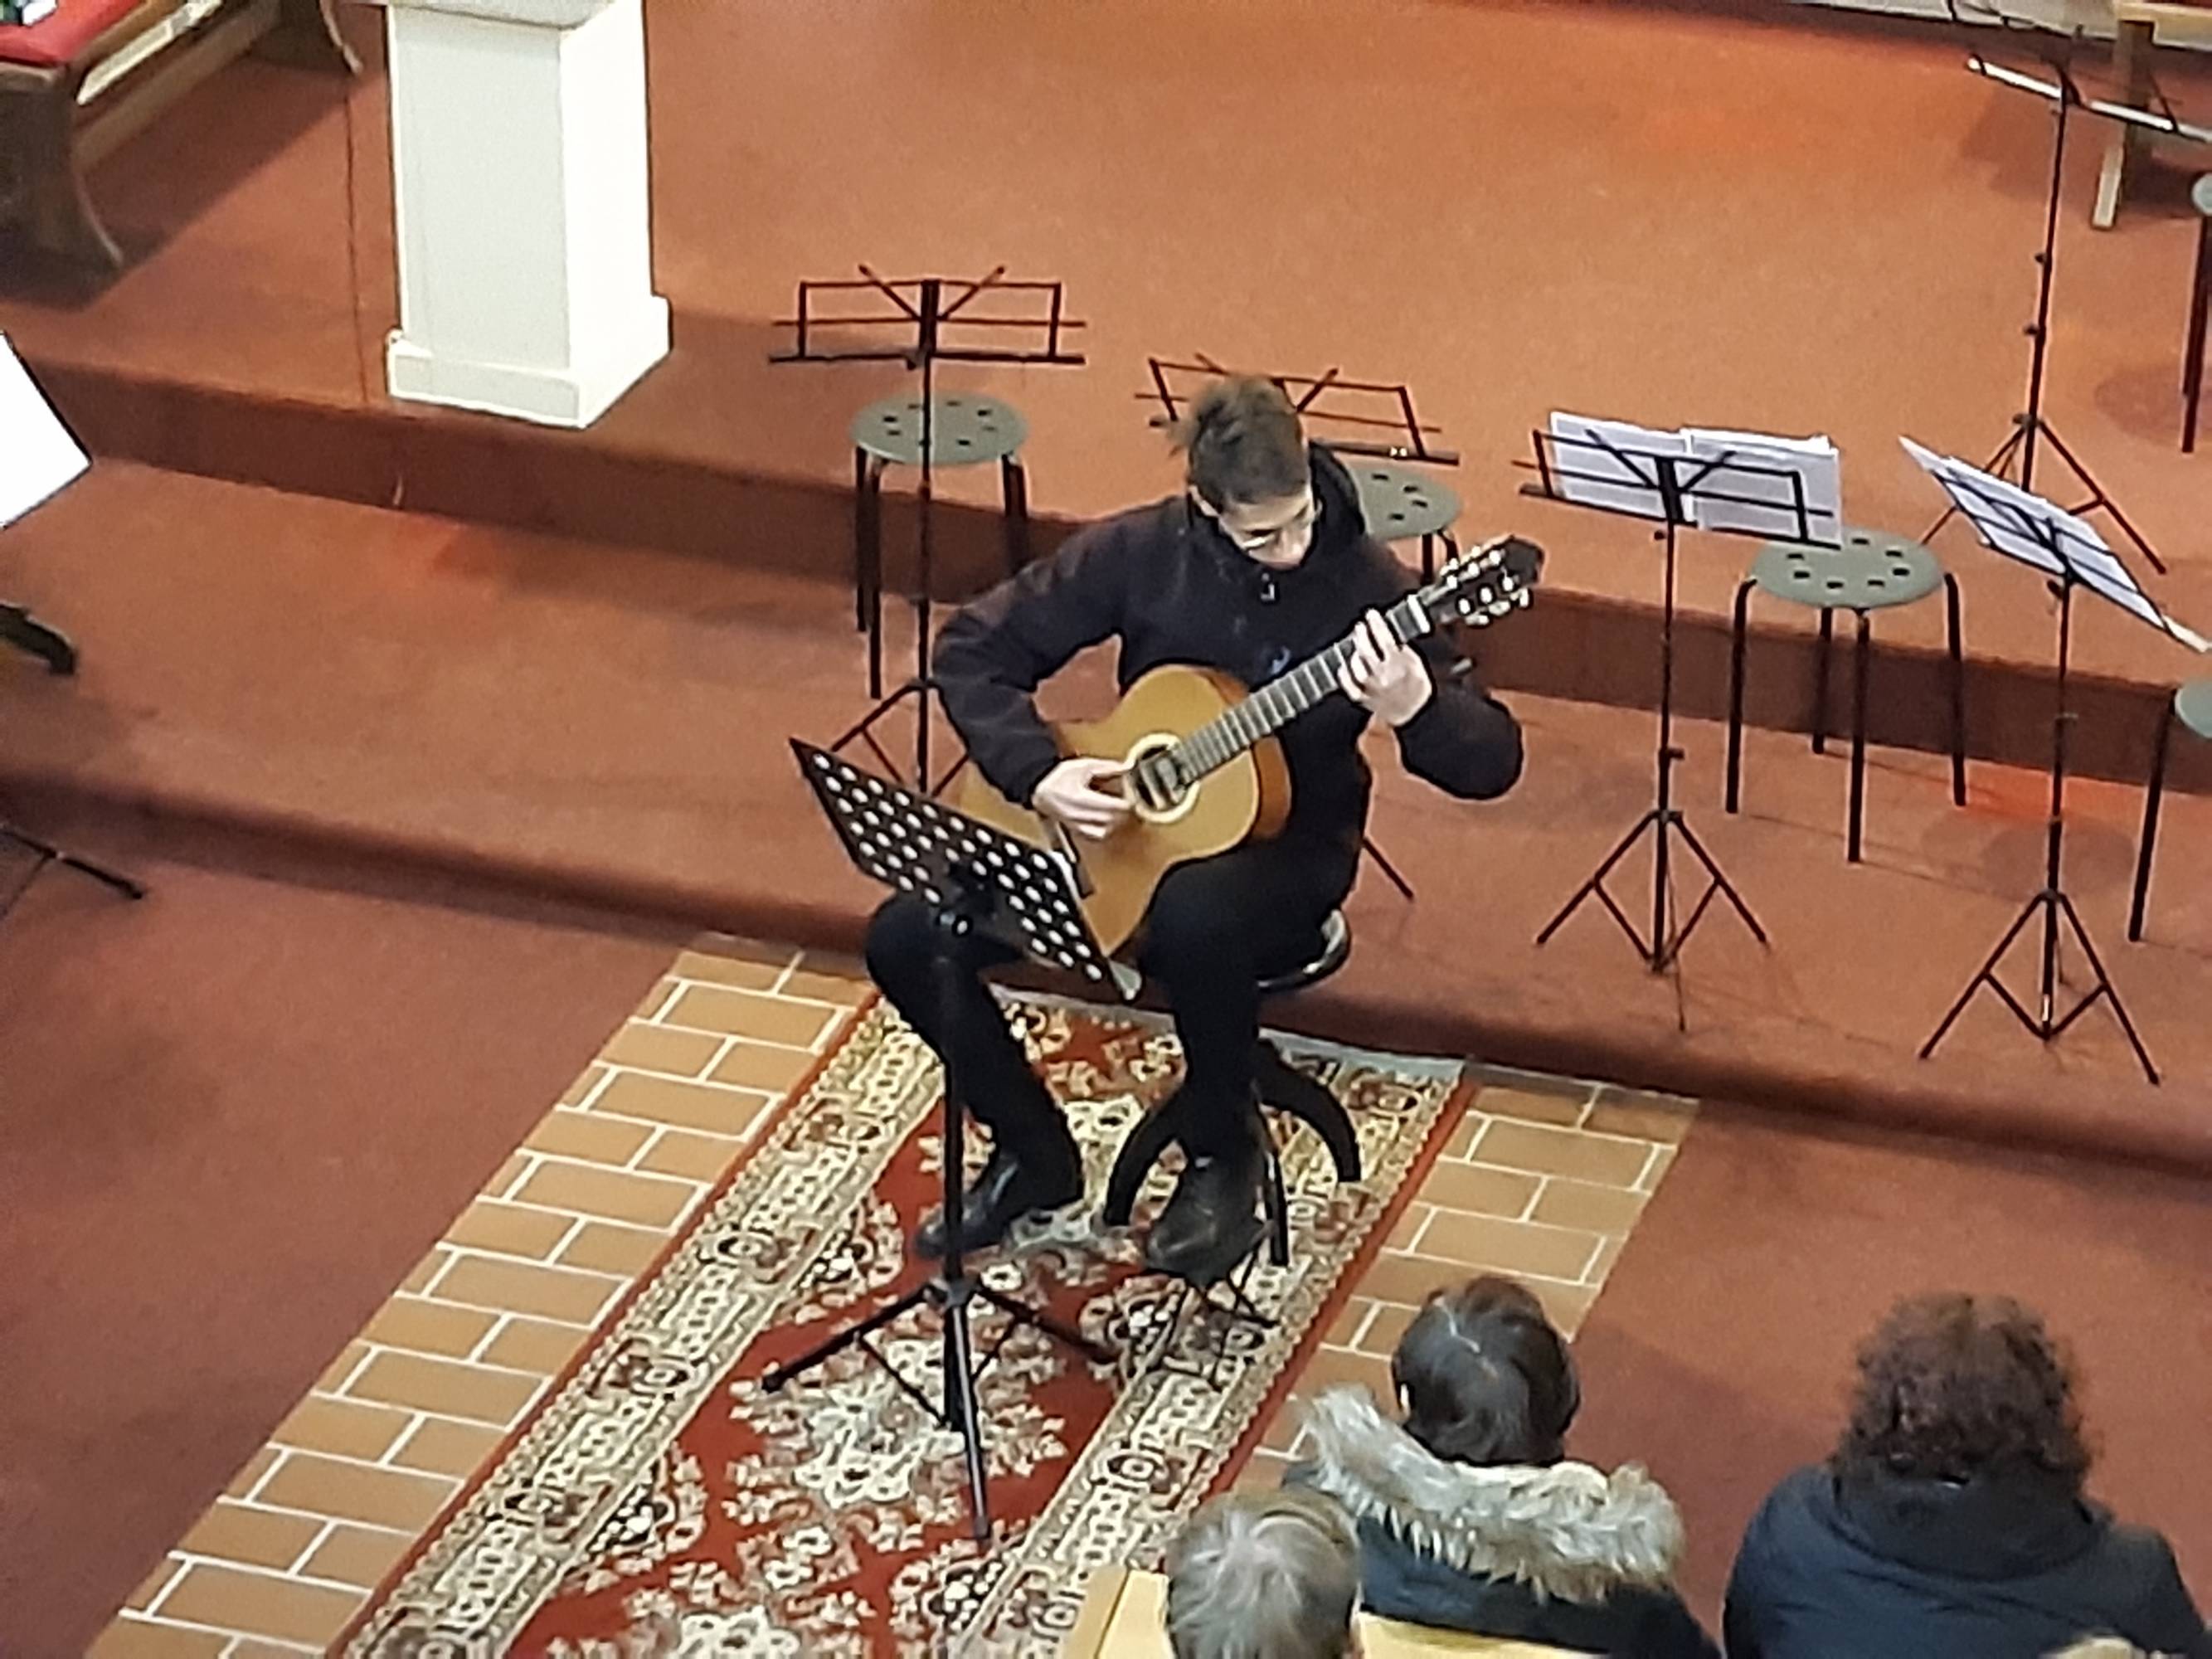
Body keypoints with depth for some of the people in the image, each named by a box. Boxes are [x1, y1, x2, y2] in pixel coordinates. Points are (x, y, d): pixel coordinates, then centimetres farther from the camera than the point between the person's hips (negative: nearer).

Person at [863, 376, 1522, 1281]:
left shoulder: (1362, 581, -16)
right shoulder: (1139, 552, -10)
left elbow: (1492, 764, -15)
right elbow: (973, 648, -1)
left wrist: (1413, 710, -37)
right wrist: (1036, 775, -16)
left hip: (1283, 847, -4)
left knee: (1195, 916, -41)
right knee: (905, 937, -13)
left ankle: (1223, 1157, -13)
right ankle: (1034, 1153, 10)